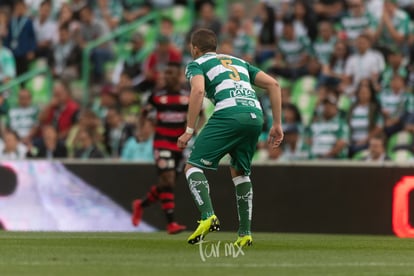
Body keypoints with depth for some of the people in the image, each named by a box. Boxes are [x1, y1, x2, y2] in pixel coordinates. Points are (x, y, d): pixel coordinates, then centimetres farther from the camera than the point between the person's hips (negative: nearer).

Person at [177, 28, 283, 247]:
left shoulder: (196, 65, 16)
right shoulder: (238, 62, 33)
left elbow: (198, 91, -6)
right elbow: (273, 84, 23)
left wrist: (189, 130, -6)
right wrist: (277, 124, 22)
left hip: (229, 114, -6)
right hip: (255, 116, 6)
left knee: (193, 167, 3)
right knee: (240, 172, 23)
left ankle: (207, 216, -21)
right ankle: (245, 233, 13)